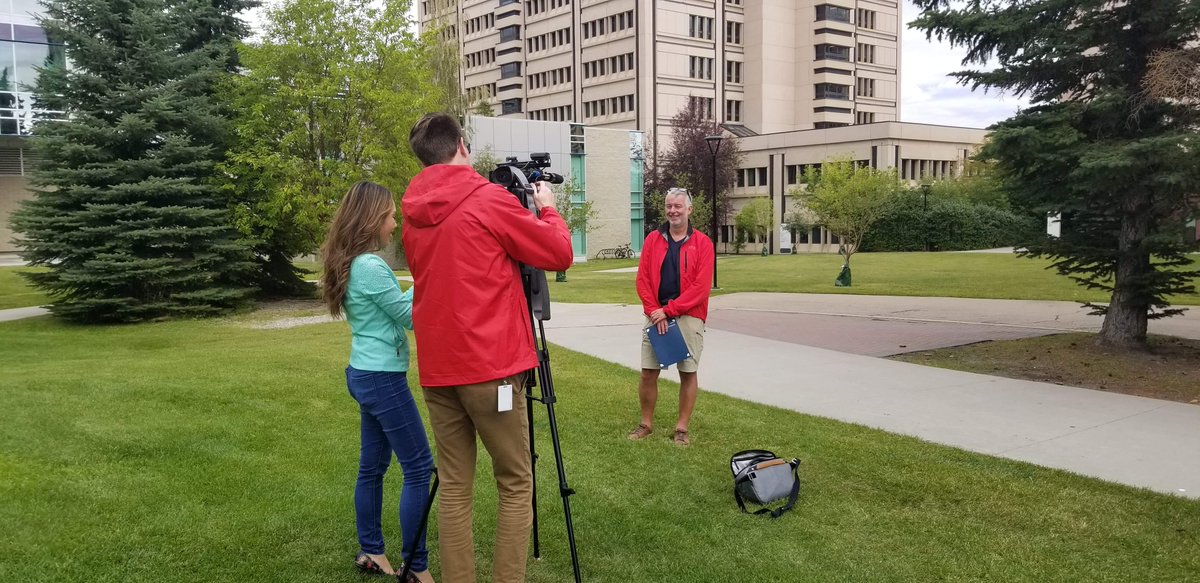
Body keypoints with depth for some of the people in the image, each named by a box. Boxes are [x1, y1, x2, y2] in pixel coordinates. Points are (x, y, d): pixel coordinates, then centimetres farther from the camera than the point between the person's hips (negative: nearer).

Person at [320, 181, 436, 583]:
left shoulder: (351, 264, 10)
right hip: (382, 379, -10)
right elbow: (411, 316, -12)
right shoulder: (371, 266, -19)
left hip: (364, 375, 10)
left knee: (372, 466, 16)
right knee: (419, 468, -4)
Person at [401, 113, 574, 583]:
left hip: (436, 369, 6)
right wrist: (547, 209, 15)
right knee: (516, 485, 6)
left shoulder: (413, 216, 11)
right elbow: (559, 254, -2)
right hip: (490, 367, -6)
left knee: (453, 487, 10)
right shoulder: (490, 200, -8)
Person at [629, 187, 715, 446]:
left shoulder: (702, 243, -1)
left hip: (688, 317, -2)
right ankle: (646, 423, 18)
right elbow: (642, 279, 4)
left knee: (688, 373, 3)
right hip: (656, 316, 2)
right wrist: (654, 310, -9)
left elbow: (701, 286, -9)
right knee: (648, 372, 3)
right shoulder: (653, 239, 8)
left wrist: (669, 310, -13)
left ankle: (682, 428, 13)